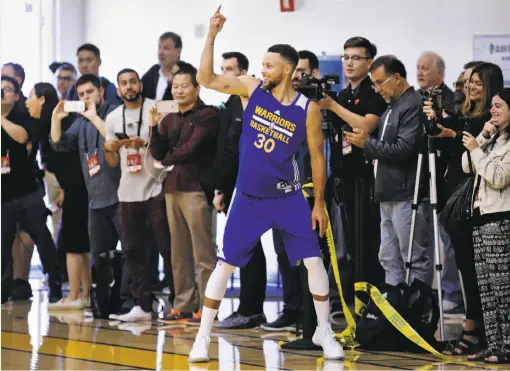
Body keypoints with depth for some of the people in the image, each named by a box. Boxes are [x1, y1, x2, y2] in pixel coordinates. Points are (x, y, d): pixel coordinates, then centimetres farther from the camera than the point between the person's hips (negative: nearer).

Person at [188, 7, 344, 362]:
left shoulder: (308, 109, -10)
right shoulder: (253, 88, -4)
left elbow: (317, 156, -2)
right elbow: (207, 78, -6)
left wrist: (320, 204, -1)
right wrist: (212, 36, -16)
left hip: (287, 196, -1)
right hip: (248, 196, 1)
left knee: (313, 260, -2)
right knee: (225, 263, -1)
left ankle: (324, 331, 13)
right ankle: (203, 336, 5)